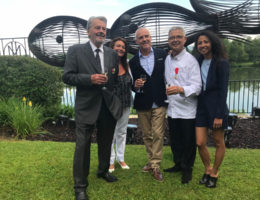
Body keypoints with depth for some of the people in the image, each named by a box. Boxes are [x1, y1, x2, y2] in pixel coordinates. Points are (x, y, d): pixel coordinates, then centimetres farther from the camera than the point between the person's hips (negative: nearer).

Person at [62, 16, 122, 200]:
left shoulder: (112, 53, 9)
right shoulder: (76, 51, -2)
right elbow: (67, 76, -7)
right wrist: (90, 79, -21)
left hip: (109, 105, 4)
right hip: (87, 106, -4)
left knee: (106, 142, 20)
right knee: (83, 146, 1)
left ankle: (103, 170, 44)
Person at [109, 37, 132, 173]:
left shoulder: (126, 64, 4)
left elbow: (130, 83, 11)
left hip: (125, 105, 5)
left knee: (122, 131, 16)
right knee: (110, 133, 6)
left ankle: (121, 158, 33)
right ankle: (110, 160, 24)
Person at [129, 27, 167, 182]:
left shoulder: (162, 54, 2)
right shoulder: (133, 62, 4)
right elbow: (133, 84, 7)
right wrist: (136, 86, -15)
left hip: (159, 103, -2)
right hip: (142, 104, 2)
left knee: (158, 134, -3)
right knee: (147, 135, 13)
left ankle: (156, 166, 10)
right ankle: (151, 161, 30)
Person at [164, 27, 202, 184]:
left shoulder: (191, 60, -12)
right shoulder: (167, 59, 9)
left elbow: (197, 87, -20)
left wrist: (180, 90, -35)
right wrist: (166, 91, 9)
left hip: (187, 110, -6)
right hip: (172, 109, 6)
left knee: (188, 142, 9)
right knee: (175, 140, 19)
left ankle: (187, 169, 30)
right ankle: (178, 164, 40)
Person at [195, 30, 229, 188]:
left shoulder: (221, 63, -9)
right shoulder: (199, 62, 8)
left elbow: (223, 90, -12)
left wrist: (219, 115, -15)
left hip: (216, 106, -4)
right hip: (201, 106, 5)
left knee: (219, 142, 10)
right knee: (200, 143, 3)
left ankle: (214, 173, 29)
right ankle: (208, 169, 28)